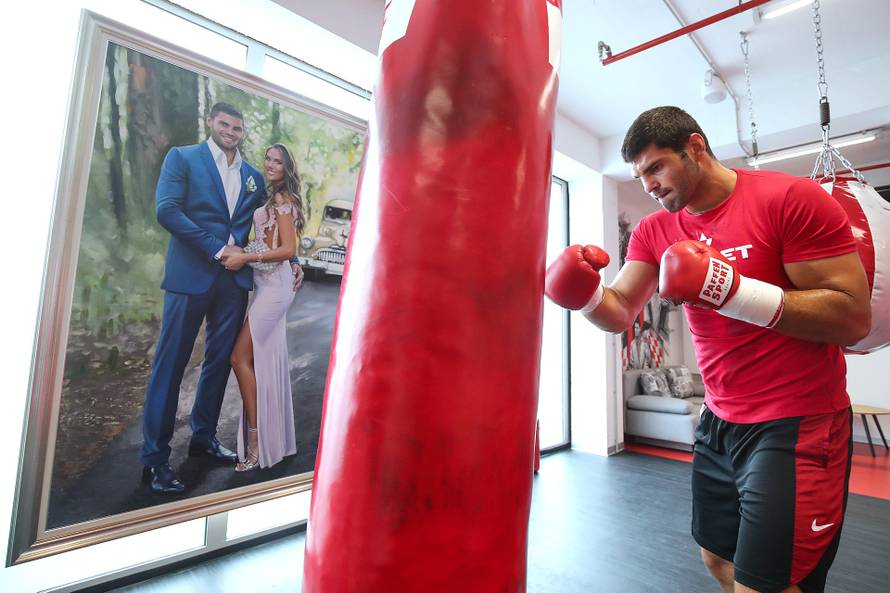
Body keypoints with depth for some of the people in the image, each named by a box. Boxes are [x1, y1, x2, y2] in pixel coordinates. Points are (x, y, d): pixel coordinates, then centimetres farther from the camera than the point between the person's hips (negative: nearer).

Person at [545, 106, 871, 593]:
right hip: (718, 423, 6)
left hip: (796, 426, -6)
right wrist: (585, 294, -25)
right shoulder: (654, 231, 2)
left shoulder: (791, 198, -14)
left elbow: (854, 319, -18)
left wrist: (730, 289, -29)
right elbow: (619, 314, -4)